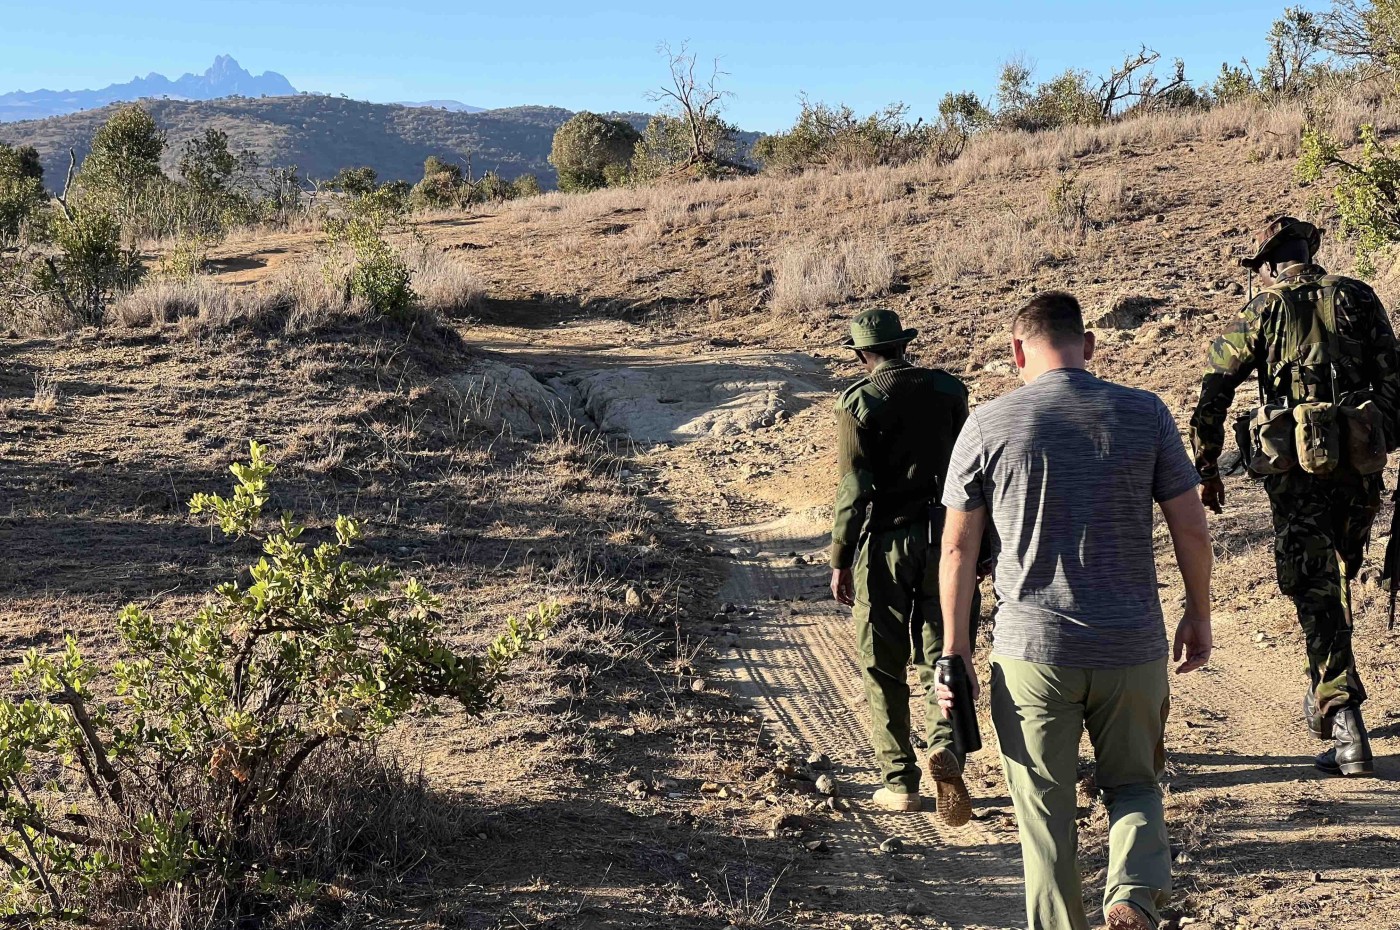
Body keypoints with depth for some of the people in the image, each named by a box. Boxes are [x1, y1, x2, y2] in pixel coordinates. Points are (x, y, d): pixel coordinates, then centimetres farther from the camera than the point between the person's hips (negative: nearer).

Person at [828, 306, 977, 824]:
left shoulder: (858, 401, -8)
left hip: (883, 542, -3)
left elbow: (854, 487, -11)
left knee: (883, 666, 8)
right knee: (938, 653, 10)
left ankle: (900, 781, 12)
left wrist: (840, 560, -4)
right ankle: (945, 743, -15)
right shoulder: (948, 390, 4)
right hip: (942, 537, 3)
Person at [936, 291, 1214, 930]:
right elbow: (1191, 528, 2)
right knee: (1134, 783, 20)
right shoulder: (1145, 413, -1)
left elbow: (957, 548, -2)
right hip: (1132, 648, 1)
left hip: (1031, 648, -1)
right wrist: (1198, 617, 16)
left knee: (1045, 811, 12)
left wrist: (955, 648, 6)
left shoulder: (988, 425, -4)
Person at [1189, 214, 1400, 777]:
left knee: (1315, 596, 1)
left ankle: (1347, 734, -3)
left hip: (1296, 474, -3)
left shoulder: (1262, 312, -2)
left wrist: (1207, 468, 5)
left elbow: (1212, 393, -3)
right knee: (1337, 581, 22)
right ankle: (1325, 696, 35)